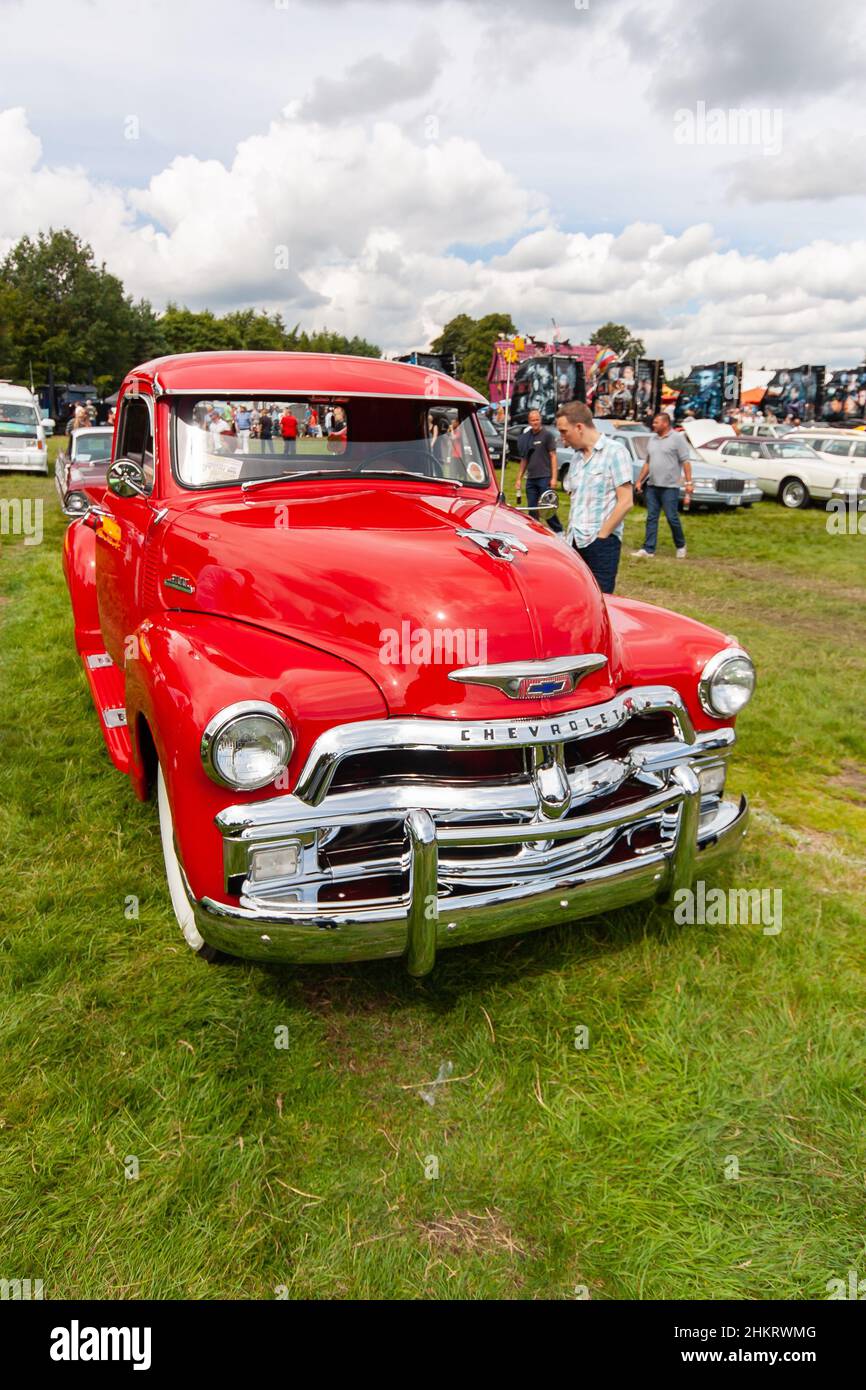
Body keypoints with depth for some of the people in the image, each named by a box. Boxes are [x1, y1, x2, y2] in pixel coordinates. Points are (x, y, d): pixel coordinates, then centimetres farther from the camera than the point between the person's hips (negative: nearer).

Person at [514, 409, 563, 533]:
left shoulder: (547, 435, -3)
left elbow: (553, 456, -6)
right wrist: (519, 478, 14)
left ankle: (559, 531, 4)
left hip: (545, 477, -5)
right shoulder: (525, 437, 13)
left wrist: (554, 477, -13)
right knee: (532, 509, 7)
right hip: (530, 478, 5)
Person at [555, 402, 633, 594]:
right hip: (575, 542, 7)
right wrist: (570, 534, 11)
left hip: (601, 542, -7)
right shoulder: (578, 455, 15)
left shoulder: (614, 451, -7)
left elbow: (626, 502, -11)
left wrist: (601, 535, -11)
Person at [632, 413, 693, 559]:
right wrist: (640, 481, 16)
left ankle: (681, 546, 15)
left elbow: (685, 462, -9)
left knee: (672, 518, -3)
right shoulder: (653, 440, 14)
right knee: (651, 518, 5)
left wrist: (689, 482, -14)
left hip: (669, 486, -6)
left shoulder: (677, 438, -5)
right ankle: (648, 549, 7)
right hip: (652, 486, 6)